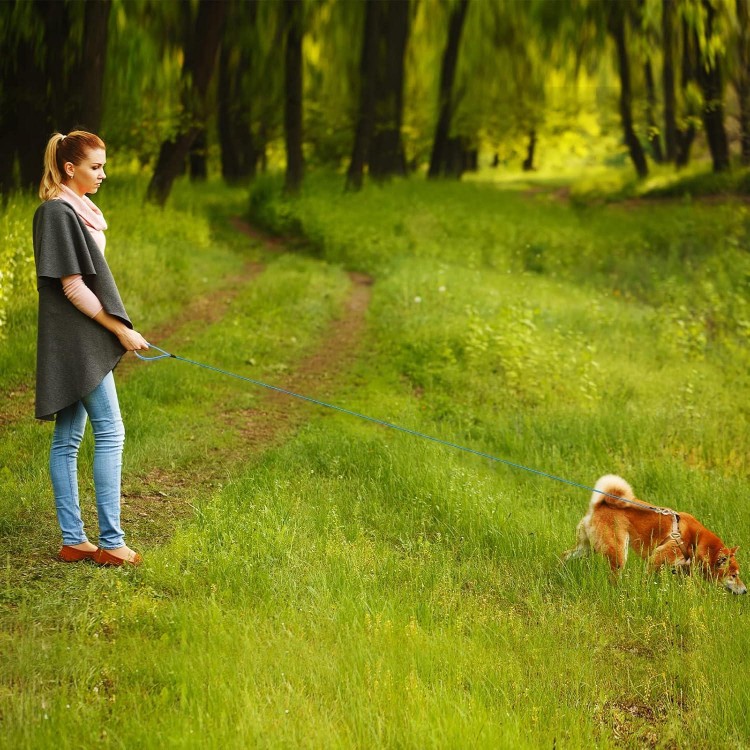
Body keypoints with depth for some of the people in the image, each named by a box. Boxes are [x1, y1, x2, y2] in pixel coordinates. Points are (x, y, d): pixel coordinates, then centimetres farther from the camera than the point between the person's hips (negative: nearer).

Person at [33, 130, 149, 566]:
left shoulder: (78, 210, 14)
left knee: (68, 439, 9)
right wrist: (121, 330, -14)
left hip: (83, 344, 9)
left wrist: (118, 332, 16)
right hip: (77, 340, -9)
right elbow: (72, 287, -18)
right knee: (110, 433, -9)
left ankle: (74, 541, 13)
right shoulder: (58, 213, -14)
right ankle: (111, 543, -6)